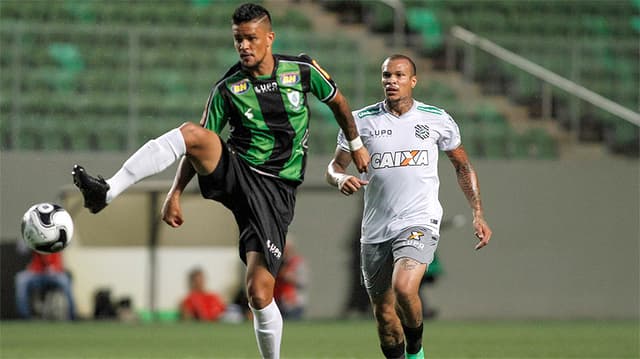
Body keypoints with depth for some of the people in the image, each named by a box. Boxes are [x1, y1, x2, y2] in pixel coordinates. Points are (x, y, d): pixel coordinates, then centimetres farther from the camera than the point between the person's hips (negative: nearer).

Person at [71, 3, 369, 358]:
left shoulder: (302, 70, 2)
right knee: (191, 132, -32)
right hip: (233, 171, 1)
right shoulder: (227, 89, 1)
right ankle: (106, 192, -38)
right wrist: (176, 193, -3)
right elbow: (200, 144, 6)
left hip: (275, 192, -1)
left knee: (259, 292, -12)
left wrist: (355, 144, 29)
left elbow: (337, 100, 21)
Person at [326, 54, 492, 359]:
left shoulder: (437, 119, 4)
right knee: (384, 313, 5)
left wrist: (478, 214, 7)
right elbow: (334, 167, 9)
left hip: (419, 223, -3)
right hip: (375, 230, 3)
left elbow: (462, 165, 15)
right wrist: (341, 178, -16)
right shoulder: (362, 121, 3)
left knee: (403, 288, -27)